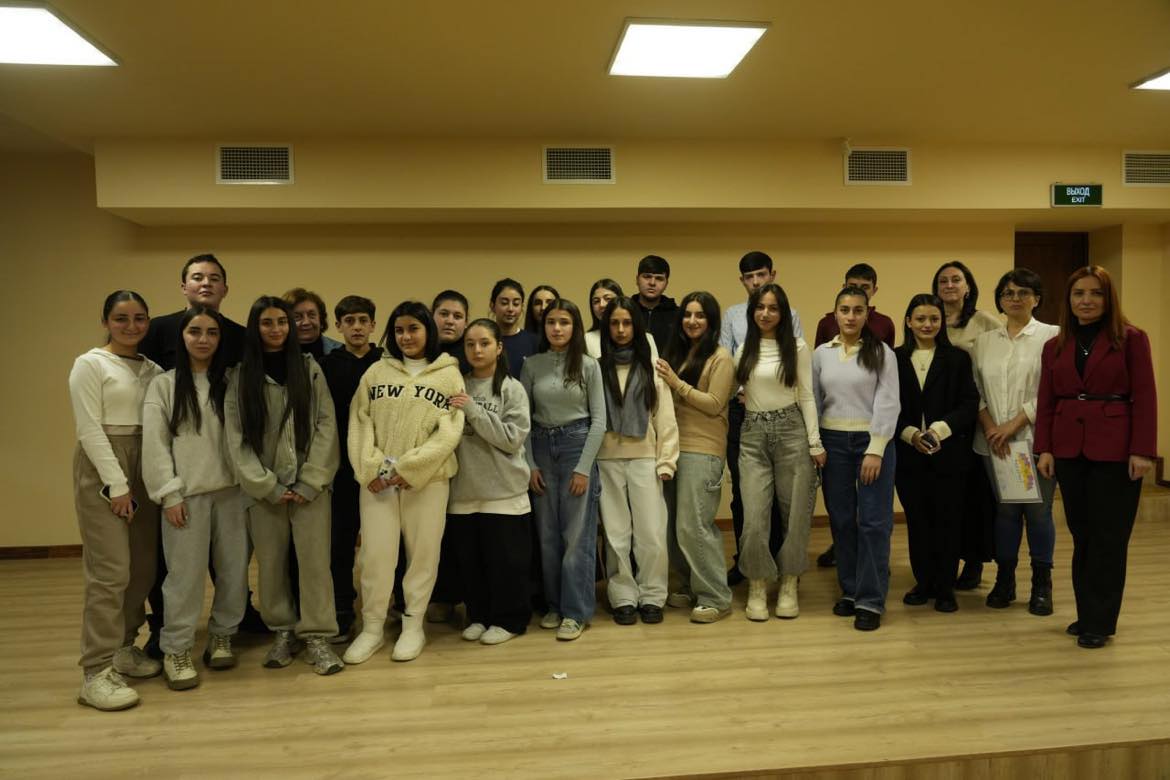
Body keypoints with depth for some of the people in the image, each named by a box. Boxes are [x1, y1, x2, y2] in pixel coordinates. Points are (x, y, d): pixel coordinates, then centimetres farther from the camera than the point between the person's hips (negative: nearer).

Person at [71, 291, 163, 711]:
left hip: (144, 468, 6)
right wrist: (116, 484, -13)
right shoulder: (90, 364, -3)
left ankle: (123, 648, 22)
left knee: (143, 568, 7)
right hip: (102, 469, -6)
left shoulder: (152, 368, 11)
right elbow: (90, 430, -9)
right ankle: (96, 672, -3)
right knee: (111, 570, -9)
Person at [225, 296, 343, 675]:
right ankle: (283, 632, 20)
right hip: (263, 488, 1)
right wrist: (268, 486, -8)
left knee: (314, 558, -3)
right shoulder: (240, 376, 4)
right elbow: (236, 437, 0)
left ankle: (317, 637, 6)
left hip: (309, 484, -1)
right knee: (271, 562, 5)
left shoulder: (309, 368, 4)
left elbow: (326, 424, 0)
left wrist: (310, 482, -8)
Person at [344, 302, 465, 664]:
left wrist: (410, 467, -14)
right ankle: (372, 628, 19)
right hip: (377, 479, 2)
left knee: (422, 552, 6)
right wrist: (370, 467, -10)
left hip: (428, 478, -1)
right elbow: (359, 422, 5)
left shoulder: (449, 374, 3)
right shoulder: (376, 372, 10)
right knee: (376, 553, 3)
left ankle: (413, 625, 22)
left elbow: (450, 431, -5)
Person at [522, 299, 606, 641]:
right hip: (542, 447, 3)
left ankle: (575, 612, 8)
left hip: (577, 446, -2)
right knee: (547, 533, 9)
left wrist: (584, 467, -9)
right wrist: (529, 464, -1)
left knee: (577, 534, -1)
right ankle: (553, 605, 22)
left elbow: (599, 420, -4)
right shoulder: (531, 365, 2)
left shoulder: (589, 366, -3)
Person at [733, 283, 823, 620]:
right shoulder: (744, 349, 10)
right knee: (754, 517, -4)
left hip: (791, 430, -2)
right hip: (752, 435, 2)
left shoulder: (797, 347, 1)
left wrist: (815, 443, -4)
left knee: (794, 513, 5)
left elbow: (806, 396, -1)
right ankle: (757, 588, 11)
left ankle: (789, 586, 20)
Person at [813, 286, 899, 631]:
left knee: (874, 522, -1)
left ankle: (870, 601, 7)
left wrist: (875, 450, -14)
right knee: (841, 520, 10)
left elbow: (887, 404, -7)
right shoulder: (821, 354, 7)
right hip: (832, 442, 3)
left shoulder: (882, 353, -1)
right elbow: (813, 402, 8)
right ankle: (850, 591, 23)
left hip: (873, 440, -3)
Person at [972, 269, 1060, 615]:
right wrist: (990, 428, -7)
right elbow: (975, 390, 6)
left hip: (1036, 439, -3)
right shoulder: (984, 341, 10)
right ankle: (1004, 581, 21)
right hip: (993, 441, 3)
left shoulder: (1052, 336, -1)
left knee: (1038, 511, 2)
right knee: (1005, 510, 10)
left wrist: (1014, 424, -13)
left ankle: (1042, 585, 18)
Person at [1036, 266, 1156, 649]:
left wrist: (1142, 451, -12)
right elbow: (1046, 401, 9)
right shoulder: (1055, 346, 11)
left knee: (1108, 536, 2)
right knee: (1081, 534, 10)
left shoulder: (1131, 339, -1)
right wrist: (1044, 448, 0)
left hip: (1115, 450, -4)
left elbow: (1144, 398, -5)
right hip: (1069, 450, 4)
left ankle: (1100, 622, 12)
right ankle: (1086, 614, 21)